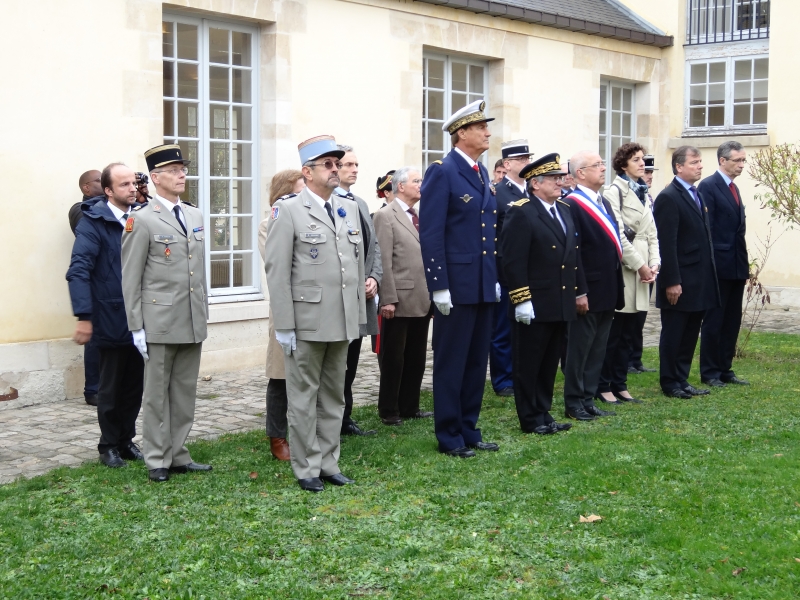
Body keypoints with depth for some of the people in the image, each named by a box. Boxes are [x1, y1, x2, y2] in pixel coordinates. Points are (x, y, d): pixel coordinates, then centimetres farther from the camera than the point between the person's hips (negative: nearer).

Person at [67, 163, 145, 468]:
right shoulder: (94, 222, -10)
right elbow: (78, 271, -15)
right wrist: (84, 316, -21)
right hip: (112, 321, -5)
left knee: (134, 385, 12)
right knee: (111, 387, 8)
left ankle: (126, 440, 26)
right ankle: (109, 445, 21)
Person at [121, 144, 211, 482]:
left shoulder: (195, 216, 12)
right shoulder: (142, 220, -7)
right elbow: (130, 280, -8)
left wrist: (204, 312, 15)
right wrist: (137, 327, -10)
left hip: (193, 323, 6)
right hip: (160, 323, -6)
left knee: (186, 393, 11)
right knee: (157, 395, 4)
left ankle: (178, 455, 21)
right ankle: (157, 460, 14)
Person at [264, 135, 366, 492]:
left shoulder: (349, 208, 12)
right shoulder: (288, 211, -6)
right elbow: (277, 271, -9)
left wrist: (359, 315, 12)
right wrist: (283, 326, -13)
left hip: (342, 322, 6)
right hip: (306, 322, -6)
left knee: (334, 395, 13)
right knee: (304, 396, 3)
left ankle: (328, 463, 23)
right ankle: (306, 469, 12)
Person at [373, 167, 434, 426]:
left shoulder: (420, 218, 15)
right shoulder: (386, 216, -7)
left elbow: (429, 257, 16)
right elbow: (384, 261, -13)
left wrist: (433, 296, 12)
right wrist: (388, 299, -18)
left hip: (422, 301, 7)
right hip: (400, 301, -7)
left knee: (417, 358, 13)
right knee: (393, 359, 3)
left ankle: (410, 406, 24)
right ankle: (389, 411, 13)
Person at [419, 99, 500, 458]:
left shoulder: (481, 172, 14)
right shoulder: (442, 172, -11)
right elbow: (431, 234, -15)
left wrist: (495, 278, 15)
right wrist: (438, 286, -18)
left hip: (483, 285, 8)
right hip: (456, 286, -8)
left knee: (476, 362, 13)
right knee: (451, 363, 2)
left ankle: (469, 431, 23)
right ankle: (449, 437, 11)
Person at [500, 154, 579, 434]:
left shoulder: (565, 211, 13)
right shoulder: (520, 213, -11)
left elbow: (574, 254, 18)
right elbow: (513, 261, -16)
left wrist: (577, 291, 13)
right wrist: (522, 300, -20)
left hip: (562, 304, 8)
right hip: (534, 306, -8)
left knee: (550, 364, 15)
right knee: (528, 364, 4)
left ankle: (543, 414, 25)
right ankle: (530, 419, 13)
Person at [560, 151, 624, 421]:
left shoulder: (604, 204, 15)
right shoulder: (571, 205, -14)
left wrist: (617, 288, 14)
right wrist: (579, 292, -20)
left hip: (608, 292, 8)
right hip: (588, 293, -8)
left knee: (598, 351, 13)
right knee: (580, 349, 2)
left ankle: (588, 401, 21)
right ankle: (573, 404, 11)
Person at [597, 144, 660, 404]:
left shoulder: (643, 193, 18)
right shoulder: (614, 191, -6)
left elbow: (651, 233, 15)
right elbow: (617, 234, -13)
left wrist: (654, 263, 1)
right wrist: (639, 265, -12)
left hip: (642, 271, 7)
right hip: (622, 269, -7)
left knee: (629, 333, 9)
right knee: (612, 333, -3)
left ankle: (619, 384, 16)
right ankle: (603, 386, 4)